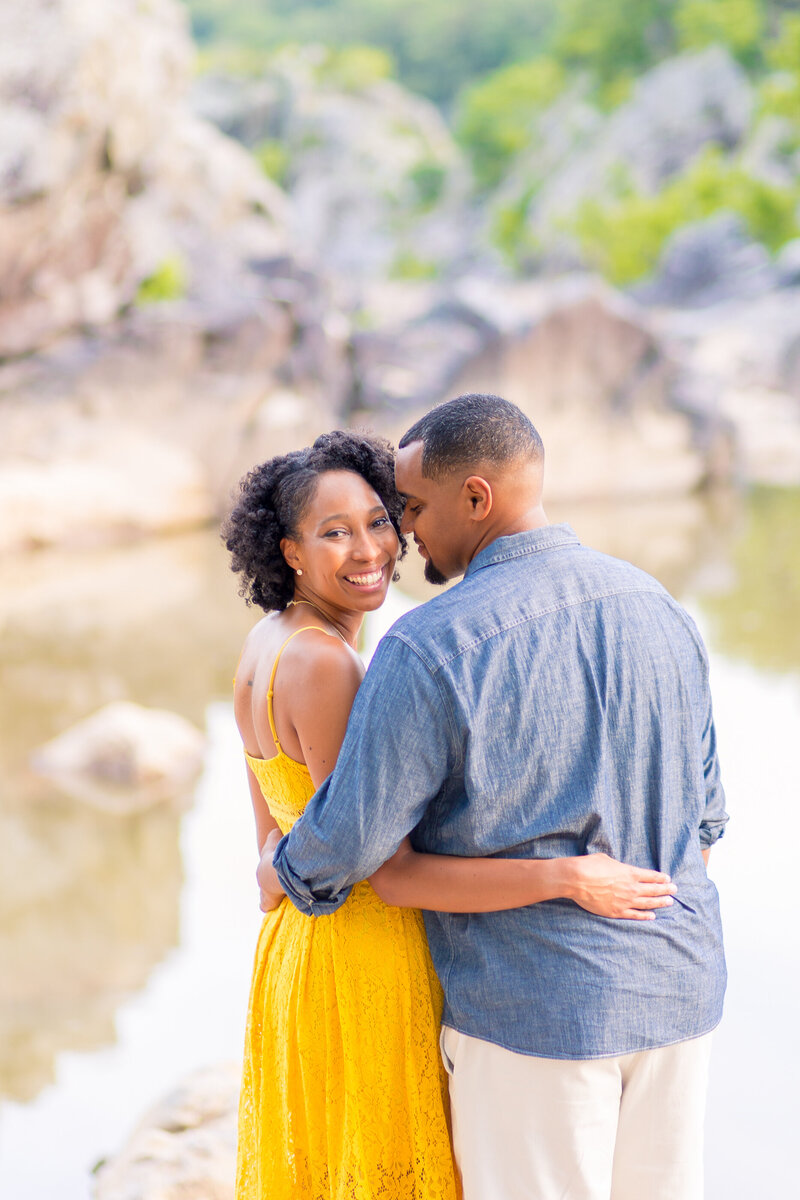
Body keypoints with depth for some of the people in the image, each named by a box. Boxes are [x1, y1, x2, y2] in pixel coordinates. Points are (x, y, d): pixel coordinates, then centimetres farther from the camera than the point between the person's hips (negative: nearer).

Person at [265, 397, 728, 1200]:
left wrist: (288, 875, 7)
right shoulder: (657, 609, 1)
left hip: (534, 1008, -6)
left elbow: (355, 832, -14)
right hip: (677, 986, 6)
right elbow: (703, 808, 10)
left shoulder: (430, 650, -19)